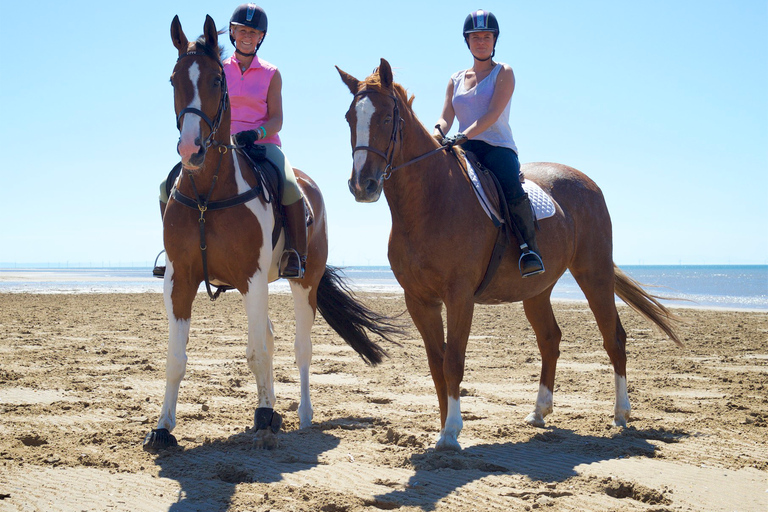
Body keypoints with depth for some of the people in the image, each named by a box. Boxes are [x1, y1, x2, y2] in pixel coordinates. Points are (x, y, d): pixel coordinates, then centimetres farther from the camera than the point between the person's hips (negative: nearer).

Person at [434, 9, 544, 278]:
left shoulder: (503, 73, 6)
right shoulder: (456, 80, 20)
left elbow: (492, 114, -10)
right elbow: (446, 116, 9)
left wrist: (463, 136, -25)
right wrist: (439, 131, -17)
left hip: (498, 147, -4)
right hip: (464, 151, 4)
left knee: (511, 186, -35)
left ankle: (529, 247, -27)